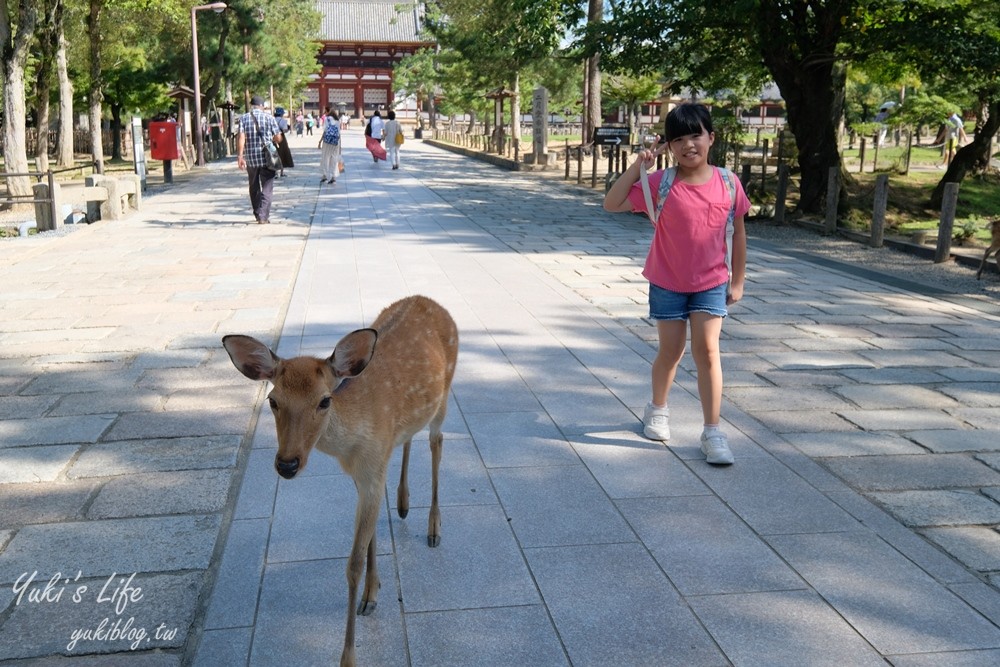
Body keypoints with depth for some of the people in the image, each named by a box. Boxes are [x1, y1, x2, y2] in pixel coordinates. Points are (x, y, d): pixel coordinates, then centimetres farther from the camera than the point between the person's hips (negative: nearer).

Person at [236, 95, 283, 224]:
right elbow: (278, 138, -1)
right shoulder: (269, 118, -1)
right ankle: (263, 216, -9)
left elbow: (241, 137, -11)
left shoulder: (243, 118, 1)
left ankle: (257, 214, 25)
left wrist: (240, 156, -13)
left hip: (250, 158, 2)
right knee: (266, 188, 1)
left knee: (254, 188, 17)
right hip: (267, 157, -2)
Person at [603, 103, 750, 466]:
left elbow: (738, 232, 3)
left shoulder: (728, 183, -7)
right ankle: (657, 409, 37)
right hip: (667, 283, 0)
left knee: (707, 350, -5)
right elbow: (612, 203, -18)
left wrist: (737, 281, 6)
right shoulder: (661, 184, -13)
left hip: (711, 283, 1)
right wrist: (637, 166, -26)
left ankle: (712, 431, 1)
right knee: (671, 351, 11)